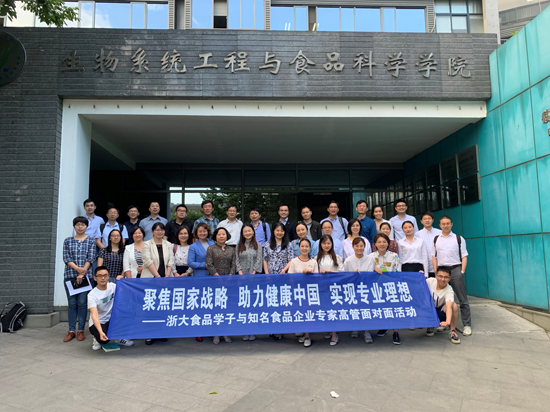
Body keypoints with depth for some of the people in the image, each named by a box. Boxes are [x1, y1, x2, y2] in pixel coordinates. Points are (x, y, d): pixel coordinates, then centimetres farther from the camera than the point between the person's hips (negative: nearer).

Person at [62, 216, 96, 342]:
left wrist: (82, 272, -12)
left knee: (82, 303, -1)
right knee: (72, 303, 4)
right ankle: (71, 331, 10)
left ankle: (80, 330, 8)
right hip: (70, 275, 1)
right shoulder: (68, 241, 10)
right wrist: (77, 268, -15)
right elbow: (66, 258, 0)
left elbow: (91, 258, -2)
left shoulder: (91, 241, 6)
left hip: (86, 276, -1)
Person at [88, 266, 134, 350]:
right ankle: (97, 338, 7)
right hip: (98, 323, -5)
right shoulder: (92, 295, -19)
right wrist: (101, 332, -44)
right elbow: (94, 315, -30)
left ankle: (120, 338, 0)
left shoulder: (113, 286, -4)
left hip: (112, 320, 5)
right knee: (103, 339, -33)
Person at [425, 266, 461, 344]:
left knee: (454, 306, -33)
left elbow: (449, 306, -42)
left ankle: (453, 331, -11)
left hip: (440, 312, -2)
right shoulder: (430, 281, -15)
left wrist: (448, 321, -59)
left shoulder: (449, 291, -24)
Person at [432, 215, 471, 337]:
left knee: (462, 299, -3)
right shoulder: (436, 239, 13)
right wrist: (436, 272, 4)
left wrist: (462, 271, -6)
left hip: (455, 269, -2)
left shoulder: (459, 239, 6)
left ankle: (467, 325, 2)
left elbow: (464, 256, 4)